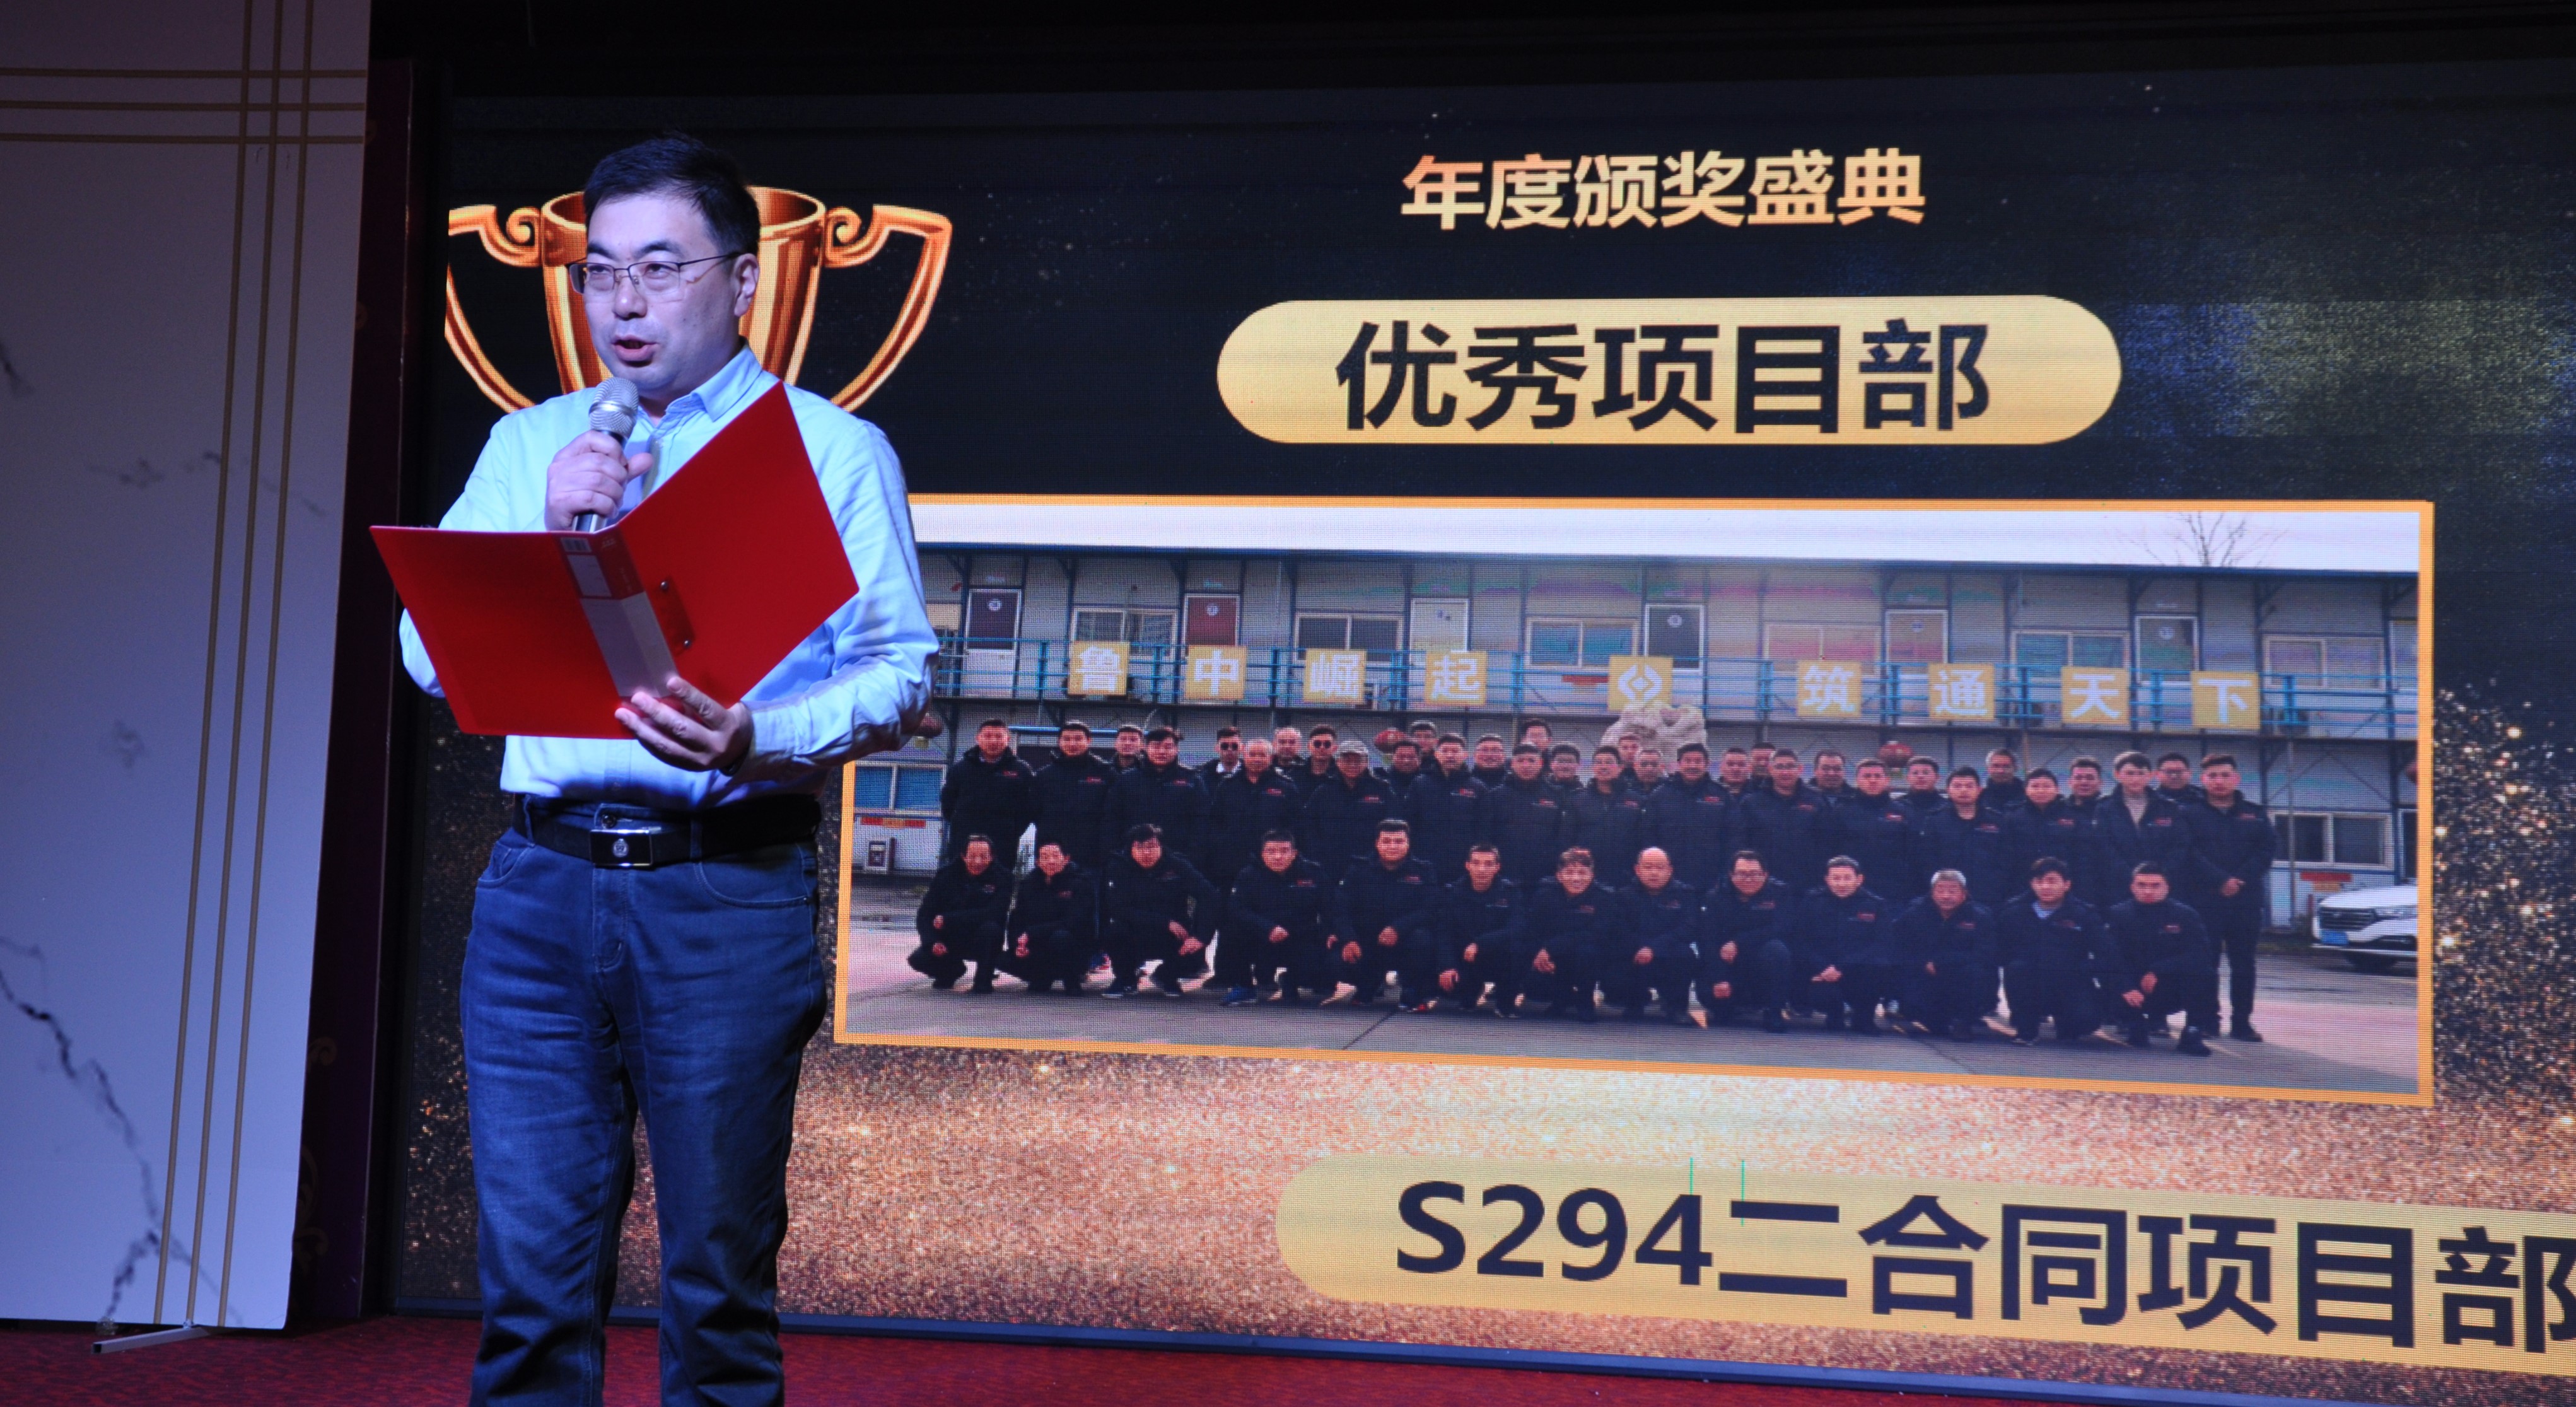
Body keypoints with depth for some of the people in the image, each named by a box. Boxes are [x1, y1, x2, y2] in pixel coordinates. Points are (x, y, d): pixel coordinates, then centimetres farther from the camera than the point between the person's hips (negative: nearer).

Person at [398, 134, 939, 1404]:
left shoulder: (832, 451, 6)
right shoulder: (528, 445, 16)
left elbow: (899, 675, -2)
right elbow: (432, 655, 9)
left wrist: (758, 741, -20)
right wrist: (548, 535, -6)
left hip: (727, 895, -2)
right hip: (541, 884, 3)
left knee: (718, 1287, 4)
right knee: (531, 1276, 3)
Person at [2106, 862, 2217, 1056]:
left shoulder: (2185, 915, -4)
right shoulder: (2118, 915, -5)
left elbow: (2199, 954, -18)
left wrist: (2158, 972, -28)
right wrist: (2126, 988, -32)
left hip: (2172, 993, 0)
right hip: (2133, 992, 0)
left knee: (2204, 971, -28)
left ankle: (2193, 1033, -15)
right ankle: (2137, 1023, 4)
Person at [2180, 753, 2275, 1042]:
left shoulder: (2256, 815, 14)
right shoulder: (2190, 814, 6)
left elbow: (2265, 852, 3)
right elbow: (2190, 854, -6)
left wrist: (2240, 880, -12)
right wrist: (2221, 881, -17)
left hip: (2246, 900, 3)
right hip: (2203, 900, -2)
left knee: (2243, 961, 4)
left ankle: (2242, 1022, 9)